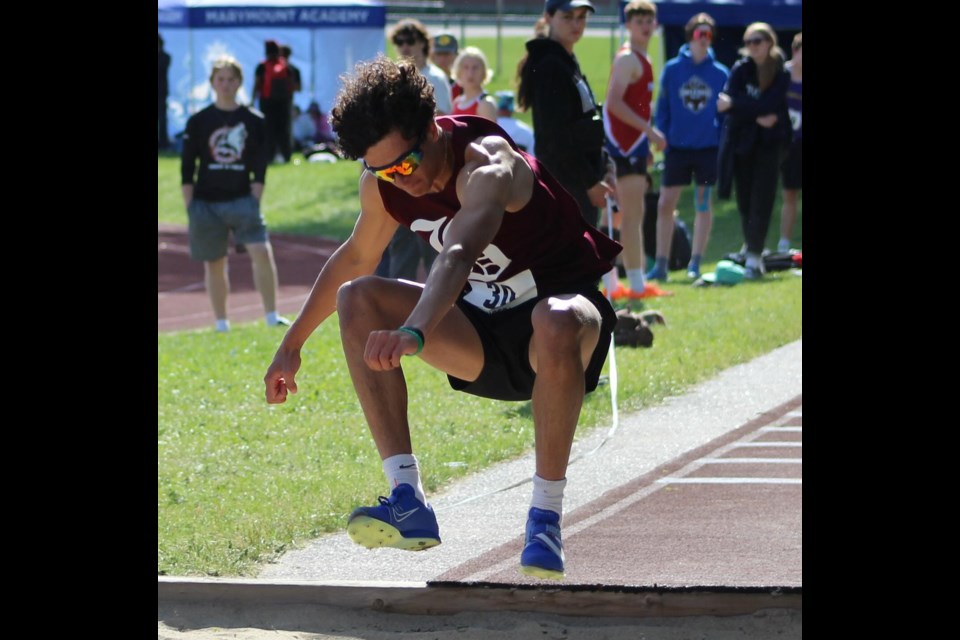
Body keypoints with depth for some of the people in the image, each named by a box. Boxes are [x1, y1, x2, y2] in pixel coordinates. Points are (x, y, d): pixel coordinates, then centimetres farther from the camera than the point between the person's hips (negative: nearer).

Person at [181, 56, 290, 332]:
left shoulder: (254, 122, 4)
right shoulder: (198, 122, 3)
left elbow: (259, 169, 4)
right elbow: (186, 169, 4)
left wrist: (254, 203, -5)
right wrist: (190, 208, -2)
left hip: (242, 199, -1)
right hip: (206, 203, 1)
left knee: (262, 252, -18)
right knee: (214, 265, 7)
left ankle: (272, 317, -13)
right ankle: (221, 325, 16)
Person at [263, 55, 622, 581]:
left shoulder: (486, 165, -29)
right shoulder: (383, 184, -7)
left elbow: (459, 255, -49)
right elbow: (354, 259, 14)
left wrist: (413, 333, -66)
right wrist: (291, 345, 20)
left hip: (561, 303, -7)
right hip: (485, 330, 7)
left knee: (558, 325, -43)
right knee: (357, 300, -13)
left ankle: (545, 519, -28)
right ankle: (409, 501, -20)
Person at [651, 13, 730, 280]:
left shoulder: (721, 73, 1)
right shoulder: (672, 69, 1)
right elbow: (662, 108, 4)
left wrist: (724, 145, -2)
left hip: (709, 148, 0)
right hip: (677, 146, 0)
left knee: (703, 205, 4)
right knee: (665, 205, -2)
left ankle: (695, 264, 11)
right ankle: (661, 264, 6)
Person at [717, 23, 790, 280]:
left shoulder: (781, 74, -2)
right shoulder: (741, 69, 2)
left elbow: (767, 105, -15)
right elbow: (727, 104, -7)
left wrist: (734, 105, -20)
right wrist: (758, 117, -18)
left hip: (768, 144, -1)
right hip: (741, 142, 1)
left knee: (762, 202, -7)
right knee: (745, 203, 4)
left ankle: (754, 257, -7)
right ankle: (753, 254, 17)